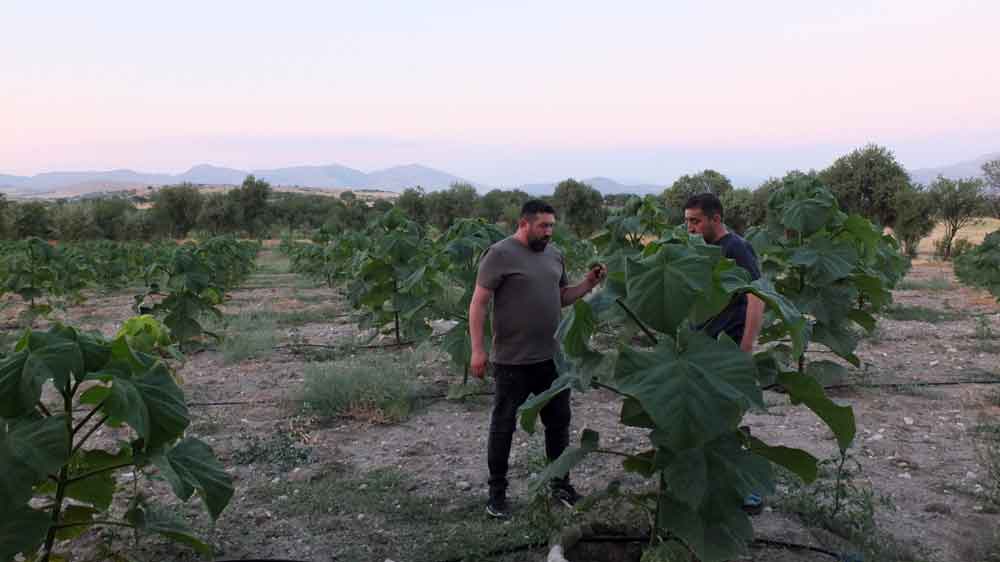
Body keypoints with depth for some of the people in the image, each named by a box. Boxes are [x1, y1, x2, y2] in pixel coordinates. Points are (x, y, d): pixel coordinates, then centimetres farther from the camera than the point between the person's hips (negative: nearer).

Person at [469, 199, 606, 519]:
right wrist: (477, 350, -19)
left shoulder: (554, 255, 10)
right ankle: (497, 493, 22)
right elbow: (479, 303, -13)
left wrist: (588, 285, 2)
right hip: (512, 361, -6)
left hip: (552, 358, 7)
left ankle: (560, 484, 34)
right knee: (503, 427, 8)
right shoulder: (500, 254, -11)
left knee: (559, 422, 16)